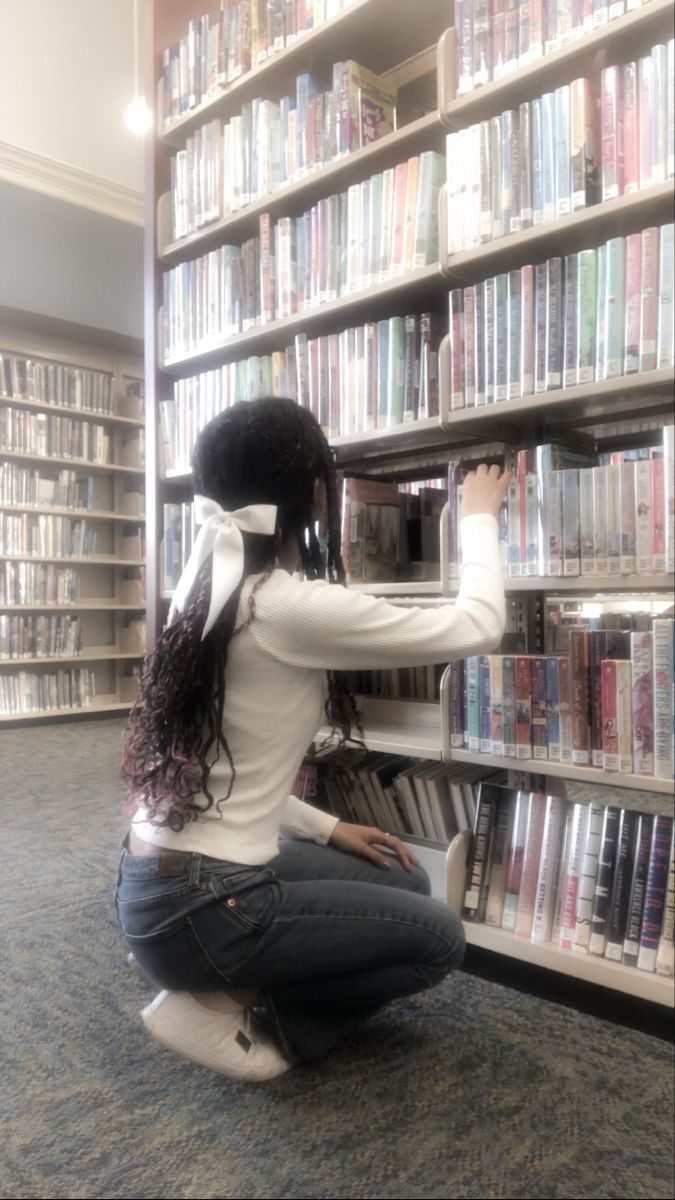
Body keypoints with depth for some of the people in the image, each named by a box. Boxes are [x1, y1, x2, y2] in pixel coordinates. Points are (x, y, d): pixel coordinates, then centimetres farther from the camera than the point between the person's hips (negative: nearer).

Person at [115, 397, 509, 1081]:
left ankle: (230, 987, 13)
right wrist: (478, 516, 3)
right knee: (438, 939, 7)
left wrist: (328, 829, 12)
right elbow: (476, 626, -13)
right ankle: (230, 1008, 4)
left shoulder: (213, 593, 4)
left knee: (406, 884, 18)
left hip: (174, 875, 8)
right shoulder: (291, 606, -23)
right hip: (195, 906, -8)